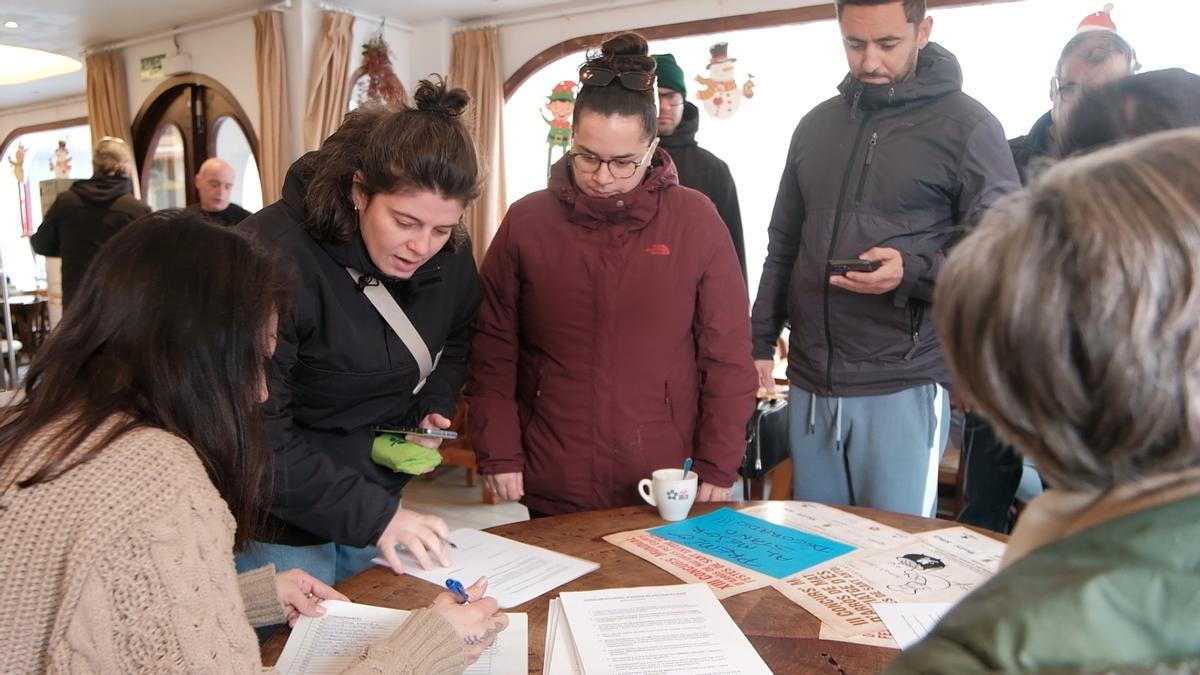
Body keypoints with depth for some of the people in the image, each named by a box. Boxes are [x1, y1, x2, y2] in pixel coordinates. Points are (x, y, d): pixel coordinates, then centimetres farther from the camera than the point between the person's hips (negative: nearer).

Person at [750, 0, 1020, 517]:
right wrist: (761, 341, 12)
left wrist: (911, 272, -22)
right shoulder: (816, 125, 12)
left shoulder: (968, 127, -4)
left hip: (902, 388, -5)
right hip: (809, 383, 5)